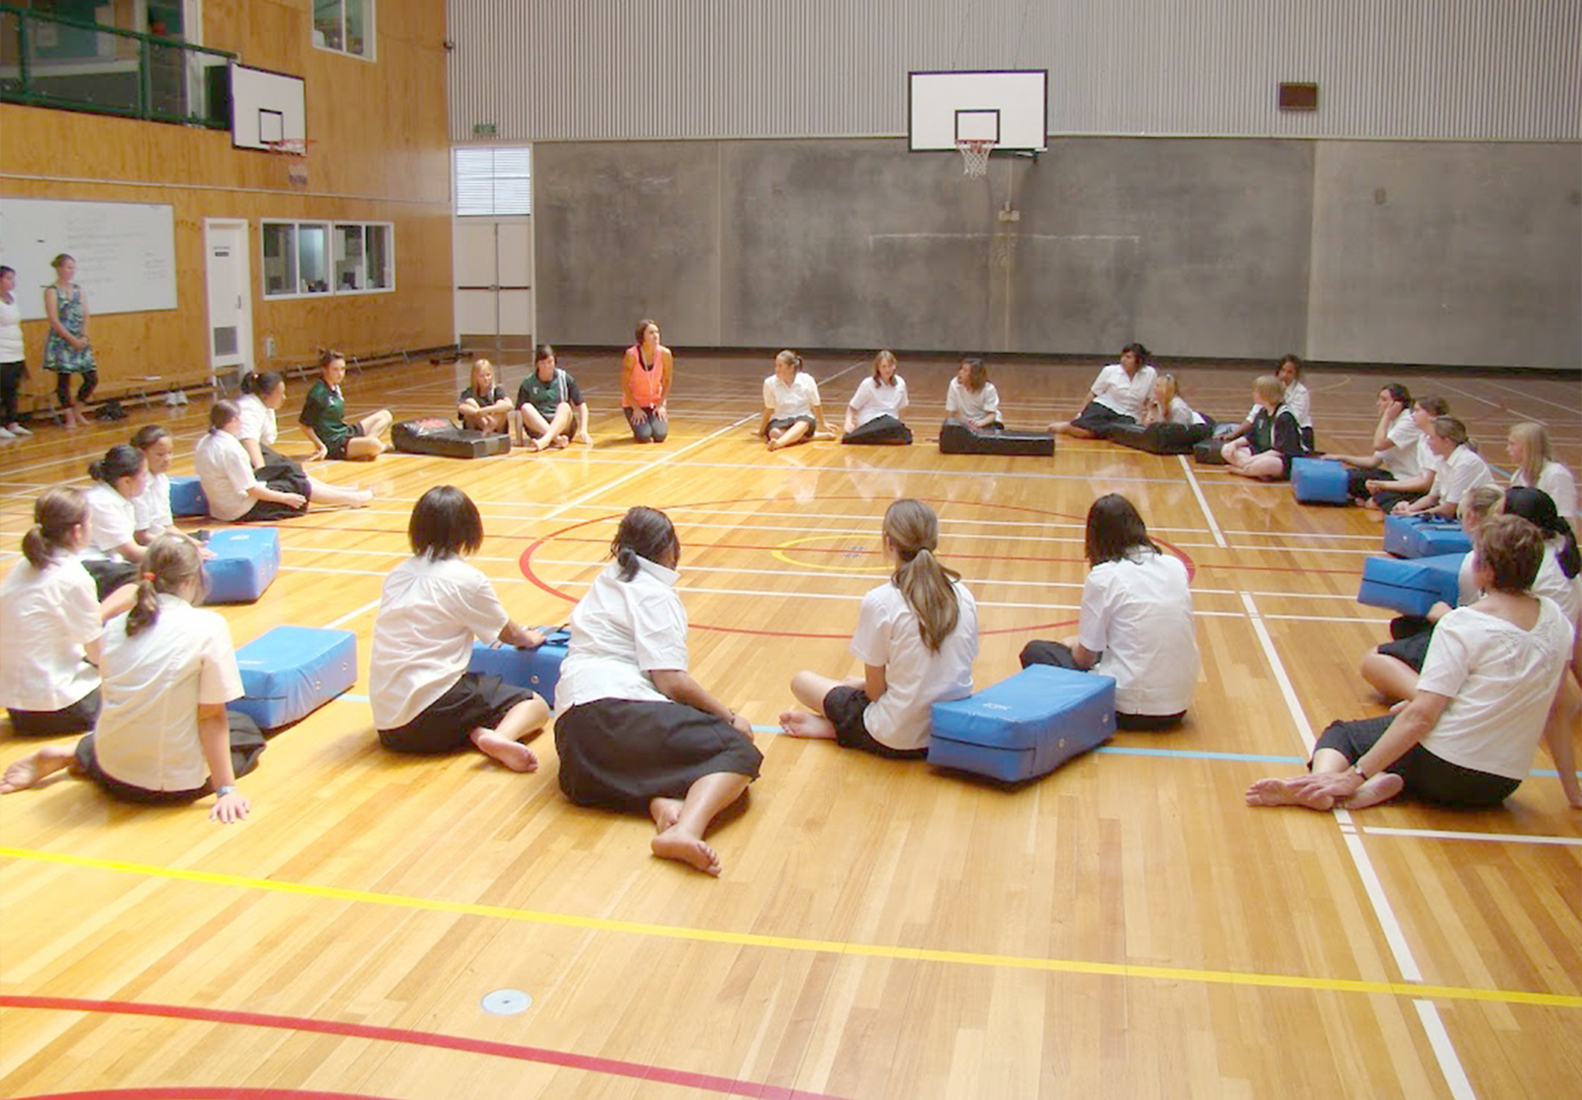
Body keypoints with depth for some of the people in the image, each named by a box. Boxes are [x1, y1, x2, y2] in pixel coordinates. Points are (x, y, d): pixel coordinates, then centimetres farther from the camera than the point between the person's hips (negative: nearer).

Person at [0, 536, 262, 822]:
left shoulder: (114, 627, 0)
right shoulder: (209, 626, -14)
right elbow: (211, 717, -13)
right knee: (246, 729, 21)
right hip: (178, 781, -6)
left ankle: (68, 756, 11)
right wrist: (225, 789, -9)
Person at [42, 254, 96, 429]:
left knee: (92, 378, 2)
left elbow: (85, 316, 7)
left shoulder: (78, 290, 11)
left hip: (80, 341, 5)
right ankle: (69, 417, 9)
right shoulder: (52, 291, -5)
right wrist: (72, 339, -15)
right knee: (63, 380, -1)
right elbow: (54, 320, -11)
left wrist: (83, 337, -8)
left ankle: (77, 411, 20)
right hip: (61, 341, -5)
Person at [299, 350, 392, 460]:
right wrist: (321, 446, -14)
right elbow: (305, 425, -13)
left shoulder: (335, 387, 10)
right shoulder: (318, 393, -16)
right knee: (374, 445, -35)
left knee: (385, 415, 13)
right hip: (334, 445, -10)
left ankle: (368, 439, -8)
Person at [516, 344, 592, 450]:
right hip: (537, 427, 0)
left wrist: (583, 431, -5)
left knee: (564, 406, -30)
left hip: (562, 425, 0)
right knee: (526, 407, -27)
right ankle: (556, 438, -47)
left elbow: (581, 404, 7)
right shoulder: (528, 383, 7)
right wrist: (520, 433, -14)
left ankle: (545, 440, -55)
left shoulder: (565, 378, 7)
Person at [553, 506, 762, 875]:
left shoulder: (605, 583, 26)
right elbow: (671, 681, -10)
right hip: (618, 711, -8)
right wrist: (730, 717, 1)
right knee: (739, 750, -10)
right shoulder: (655, 594, 0)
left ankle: (660, 801, -22)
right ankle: (686, 830, -39)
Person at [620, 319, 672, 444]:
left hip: (655, 402, 2)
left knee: (660, 435, -18)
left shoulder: (664, 353, -15)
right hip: (633, 402, -2)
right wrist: (636, 409, -15)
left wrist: (660, 405, -9)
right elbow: (625, 385, -14)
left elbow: (667, 381, -2)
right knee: (644, 436, -21)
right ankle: (639, 426, 15)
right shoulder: (631, 355, -22)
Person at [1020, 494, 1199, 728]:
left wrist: (1073, 646, 17)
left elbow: (1085, 657, -7)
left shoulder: (1103, 577, -11)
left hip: (1129, 711, -7)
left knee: (1034, 652, 10)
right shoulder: (1176, 567, 4)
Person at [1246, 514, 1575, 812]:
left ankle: (1322, 782, -16)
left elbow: (1422, 715, -19)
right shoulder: (1556, 619, 2)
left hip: (1443, 770, -6)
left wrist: (1356, 774, -17)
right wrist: (1569, 781, 21)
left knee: (1339, 732, 16)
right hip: (1502, 785, 6)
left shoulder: (1462, 624, -15)